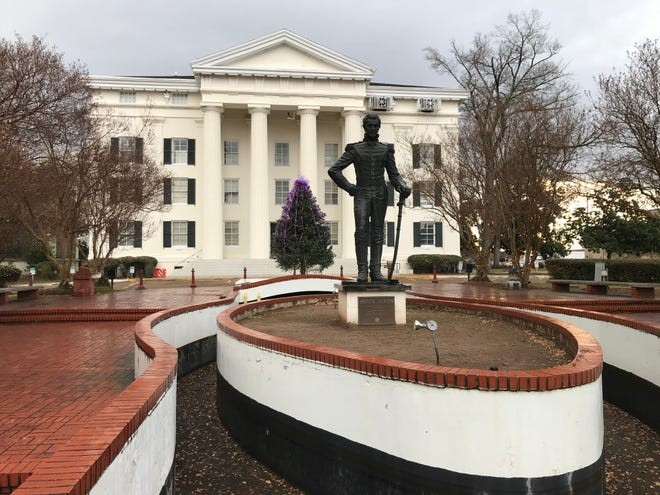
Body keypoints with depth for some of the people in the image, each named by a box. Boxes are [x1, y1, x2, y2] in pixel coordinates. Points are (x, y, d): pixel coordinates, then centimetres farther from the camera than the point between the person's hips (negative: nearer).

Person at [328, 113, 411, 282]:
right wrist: (349, 187, -5)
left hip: (380, 195, 2)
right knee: (362, 231, -13)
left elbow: (394, 175, 6)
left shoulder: (386, 149, 11)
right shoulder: (355, 149, 5)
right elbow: (333, 170, 3)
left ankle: (376, 271, 4)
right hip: (362, 195, -2)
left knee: (377, 233, 1)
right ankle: (362, 271, -8)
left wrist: (403, 187, -15)